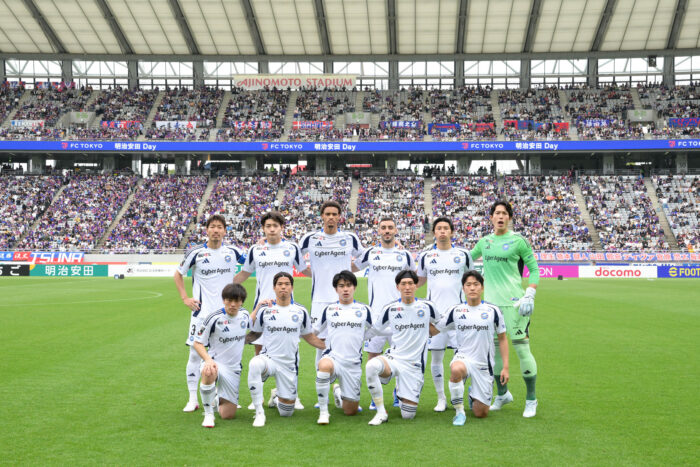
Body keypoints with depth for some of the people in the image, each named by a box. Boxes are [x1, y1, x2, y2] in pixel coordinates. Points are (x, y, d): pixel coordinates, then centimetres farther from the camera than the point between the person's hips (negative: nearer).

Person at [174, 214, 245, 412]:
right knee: (195, 353, -2)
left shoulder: (233, 252, 3)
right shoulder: (196, 252, -2)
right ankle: (192, 399, 7)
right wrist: (185, 298, 0)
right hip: (202, 311, -2)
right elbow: (178, 274, 10)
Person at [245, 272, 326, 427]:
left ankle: (277, 397, 40)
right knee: (254, 364, -40)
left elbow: (309, 336, 15)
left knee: (286, 412, 2)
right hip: (268, 358, -1)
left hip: (289, 364, 2)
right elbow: (254, 334, 11)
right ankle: (259, 413, -29)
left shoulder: (301, 312, 4)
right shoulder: (264, 310, 1)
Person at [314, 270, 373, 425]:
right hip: (332, 358, -1)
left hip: (353, 363, 1)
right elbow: (314, 331, 19)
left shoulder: (364, 310, 4)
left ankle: (338, 392, 39)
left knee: (350, 411, 4)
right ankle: (323, 411, -25)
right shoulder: (329, 310, 6)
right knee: (324, 365, -40)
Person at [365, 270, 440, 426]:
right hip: (393, 358, 0)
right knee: (371, 366, -37)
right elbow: (377, 329, 17)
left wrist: (425, 332, 7)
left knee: (408, 415, -2)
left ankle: (401, 393, 34)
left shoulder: (427, 306, 1)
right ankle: (381, 413, -22)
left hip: (414, 365, 0)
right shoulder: (390, 309, 1)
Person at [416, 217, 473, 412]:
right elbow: (419, 281, 20)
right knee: (436, 357, 2)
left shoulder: (463, 254, 6)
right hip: (434, 312, 1)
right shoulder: (425, 256, 8)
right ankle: (441, 398, 14)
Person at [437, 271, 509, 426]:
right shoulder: (455, 311, 0)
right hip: (463, 357, -1)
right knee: (456, 369, -40)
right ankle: (459, 411, -20)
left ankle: (473, 394, 38)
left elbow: (502, 339, 7)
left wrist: (505, 367, 2)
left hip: (484, 364, 1)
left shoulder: (492, 310, 0)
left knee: (481, 413, 2)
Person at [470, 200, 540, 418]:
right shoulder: (484, 242, 11)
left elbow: (534, 269, -1)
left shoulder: (518, 241, -2)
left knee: (522, 349, -6)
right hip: (491, 302, 5)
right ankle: (502, 394, 27)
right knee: (494, 349, 9)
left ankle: (531, 399, 8)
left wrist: (529, 296, -10)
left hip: (513, 302, -5)